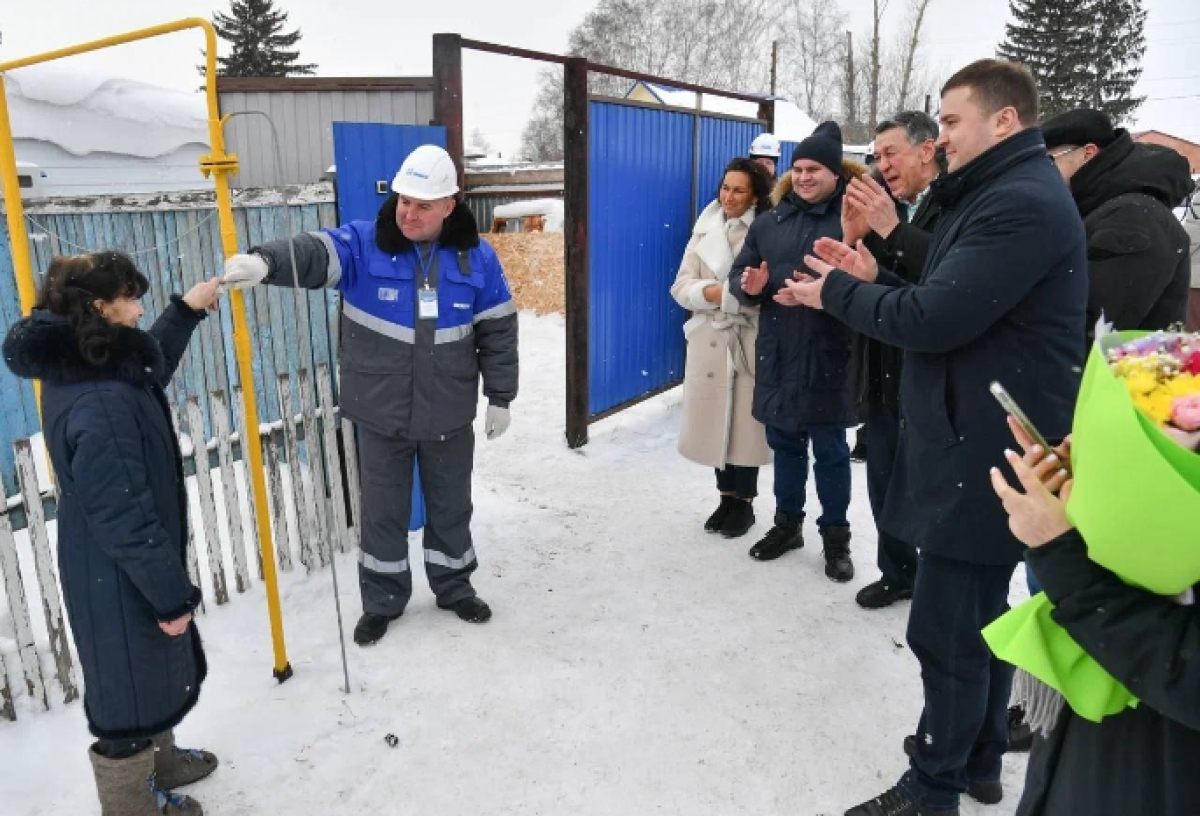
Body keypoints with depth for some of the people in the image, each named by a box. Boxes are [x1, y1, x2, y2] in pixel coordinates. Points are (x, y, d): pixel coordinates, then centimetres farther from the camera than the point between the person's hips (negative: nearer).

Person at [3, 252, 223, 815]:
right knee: (130, 685, 13)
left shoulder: (77, 369, -2)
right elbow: (124, 518, -29)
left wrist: (186, 310, 21)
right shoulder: (101, 404, -33)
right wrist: (171, 595, -20)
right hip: (120, 579, -10)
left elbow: (149, 369, 22)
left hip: (116, 569, 10)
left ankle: (157, 762, 51)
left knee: (154, 670, 28)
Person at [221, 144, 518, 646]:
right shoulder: (363, 245, -10)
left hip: (449, 415, 1)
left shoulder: (476, 259, -4)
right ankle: (382, 601, 34)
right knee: (383, 511, 13)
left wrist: (500, 398, 3)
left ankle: (454, 586, 40)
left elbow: (498, 331, 1)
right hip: (382, 415, -1)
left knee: (451, 506, 17)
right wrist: (264, 261, -51)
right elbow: (312, 253, -29)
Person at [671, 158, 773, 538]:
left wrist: (727, 293, -20)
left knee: (747, 420, 3)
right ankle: (727, 495, 26)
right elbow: (681, 286, 2)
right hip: (710, 339, 4)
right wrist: (709, 292, -16)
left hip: (751, 341, -4)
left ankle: (744, 500, 19)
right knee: (716, 418, 9)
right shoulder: (705, 230, 7)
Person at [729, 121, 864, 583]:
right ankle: (787, 523, 34)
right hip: (777, 357, 5)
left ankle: (836, 536, 23)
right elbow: (738, 275, 11)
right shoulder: (769, 223, 9)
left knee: (830, 451, 8)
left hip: (828, 359, -5)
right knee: (785, 445, 17)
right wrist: (748, 286, -11)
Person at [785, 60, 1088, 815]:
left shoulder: (1023, 203, -18)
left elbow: (934, 320, -24)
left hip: (985, 454, -11)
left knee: (947, 630, 0)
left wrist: (836, 291, -9)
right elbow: (952, 303, 17)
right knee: (981, 616, 19)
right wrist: (874, 279, 3)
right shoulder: (1002, 195, 17)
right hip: (985, 444, 11)